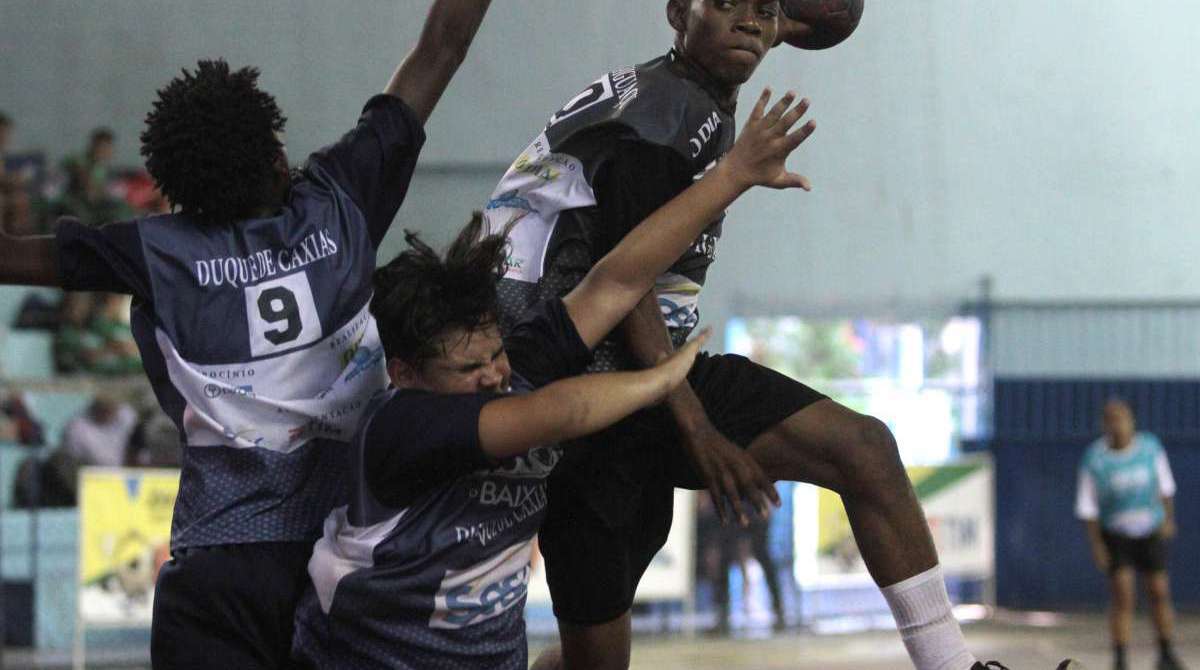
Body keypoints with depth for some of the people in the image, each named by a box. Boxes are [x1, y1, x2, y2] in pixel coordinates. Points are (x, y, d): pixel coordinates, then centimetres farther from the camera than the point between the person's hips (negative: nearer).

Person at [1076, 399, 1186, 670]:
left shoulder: (1150, 447, -10)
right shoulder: (1094, 459, -16)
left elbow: (1165, 484, 5)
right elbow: (1087, 505, -10)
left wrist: (1169, 519, 3)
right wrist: (1095, 544, -13)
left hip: (1151, 533, 2)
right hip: (1115, 535, -2)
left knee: (1159, 593, 3)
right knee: (1122, 597, -11)